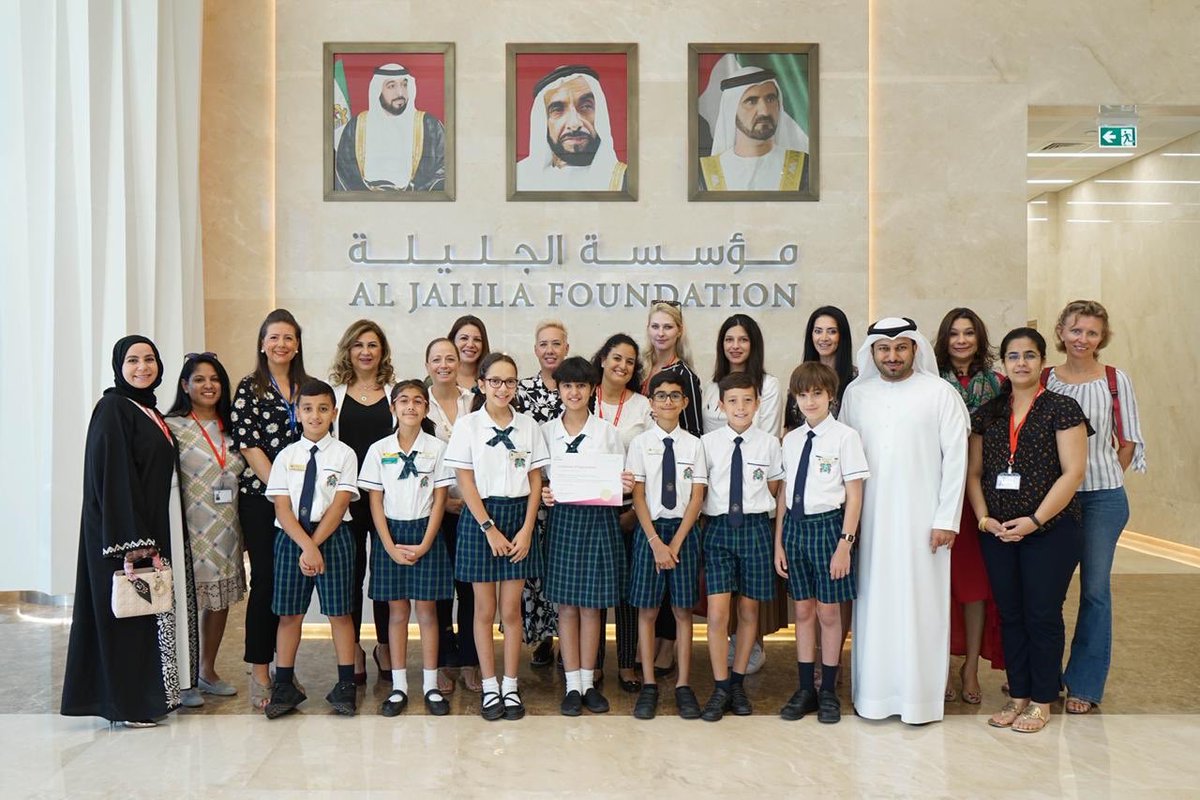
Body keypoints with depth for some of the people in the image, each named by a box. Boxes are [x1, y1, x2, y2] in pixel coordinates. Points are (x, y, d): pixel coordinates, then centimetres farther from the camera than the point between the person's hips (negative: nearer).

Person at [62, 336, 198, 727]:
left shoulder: (151, 412, 14)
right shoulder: (112, 408, -11)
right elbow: (112, 478, -18)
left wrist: (166, 535, 12)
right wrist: (133, 543, -23)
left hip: (158, 526, 9)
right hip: (126, 531, -9)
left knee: (154, 610, 13)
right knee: (127, 612, -1)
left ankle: (153, 694, 22)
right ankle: (127, 704, 8)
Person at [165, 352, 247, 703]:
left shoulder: (230, 427, 11)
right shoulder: (173, 426, -6)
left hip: (226, 529, 6)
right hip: (192, 527, -6)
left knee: (221, 598, 11)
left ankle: (208, 671, 25)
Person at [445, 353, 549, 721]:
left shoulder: (528, 425, 4)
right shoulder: (468, 425, -2)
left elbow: (535, 480, 4)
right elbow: (465, 482, -5)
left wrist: (526, 529, -5)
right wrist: (489, 528, -11)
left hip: (519, 515, 2)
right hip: (480, 516, -1)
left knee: (512, 609, 5)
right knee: (485, 609, 5)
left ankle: (511, 686, 16)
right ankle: (489, 687, 16)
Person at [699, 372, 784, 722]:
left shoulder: (769, 443, 1)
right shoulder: (708, 443, -1)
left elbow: (774, 486, 12)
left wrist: (755, 506, 4)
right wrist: (713, 510, -2)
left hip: (755, 527, 1)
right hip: (718, 527, -1)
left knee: (749, 610, 9)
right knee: (717, 612, -6)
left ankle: (737, 683, 23)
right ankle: (721, 689, 6)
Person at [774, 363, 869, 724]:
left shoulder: (844, 436, -7)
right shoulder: (790, 440, 8)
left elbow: (854, 496, -7)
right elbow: (783, 494, 10)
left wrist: (845, 543, -12)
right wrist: (778, 542, 7)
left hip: (828, 524, -4)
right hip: (794, 525, 4)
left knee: (828, 613, 6)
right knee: (803, 611, 12)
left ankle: (828, 691, 20)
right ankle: (805, 689, 23)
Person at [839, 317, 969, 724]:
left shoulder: (940, 392, -1)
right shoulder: (855, 393, 8)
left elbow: (956, 457, -3)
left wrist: (946, 519, -8)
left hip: (921, 519, -3)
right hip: (870, 520, 3)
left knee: (920, 604, 1)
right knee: (874, 604, 6)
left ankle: (920, 695, 11)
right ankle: (873, 692, 16)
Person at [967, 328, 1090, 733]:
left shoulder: (1062, 409, -4)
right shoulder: (988, 413, 9)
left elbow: (1073, 473, -10)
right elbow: (974, 472, 11)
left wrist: (1034, 520, -15)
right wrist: (983, 517, -3)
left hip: (1050, 531, -4)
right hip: (997, 532, 4)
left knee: (1043, 615, 2)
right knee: (1010, 615, 10)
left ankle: (1041, 701, 16)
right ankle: (1018, 695, 22)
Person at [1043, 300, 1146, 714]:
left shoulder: (1116, 380, -1)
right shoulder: (1044, 379, 2)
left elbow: (1129, 441, 5)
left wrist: (1105, 475, 2)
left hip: (1102, 497, -1)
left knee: (1094, 588, 5)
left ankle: (1084, 685, 17)